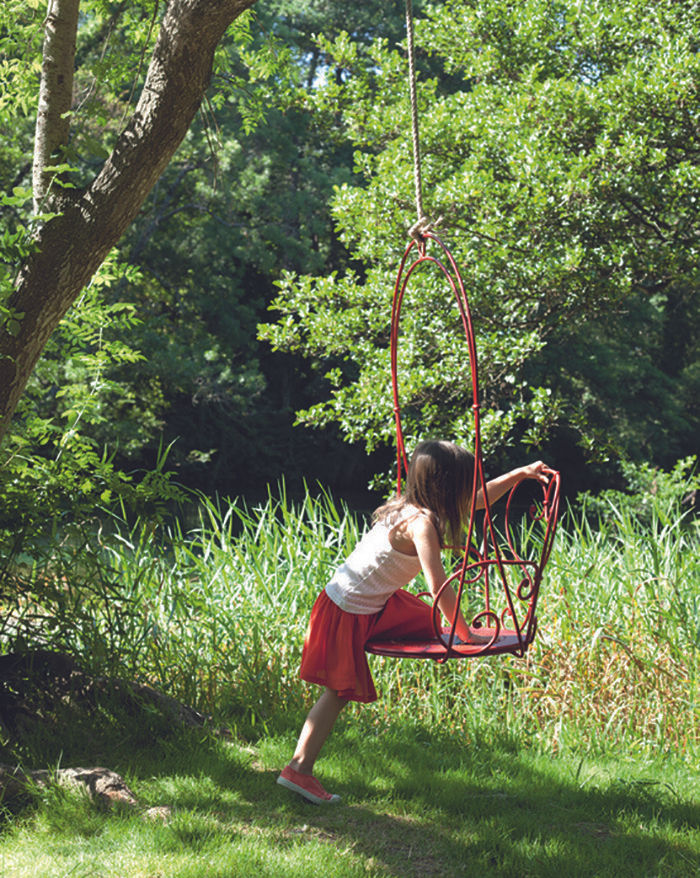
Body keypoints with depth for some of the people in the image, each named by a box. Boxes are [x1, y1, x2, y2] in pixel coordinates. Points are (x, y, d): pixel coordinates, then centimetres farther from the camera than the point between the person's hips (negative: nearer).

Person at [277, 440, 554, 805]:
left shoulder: (411, 507, 3)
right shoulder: (421, 524, -25)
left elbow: (479, 500, 19)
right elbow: (439, 588, -28)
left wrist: (520, 474, 17)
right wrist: (466, 635, -19)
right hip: (347, 613, -9)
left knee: (431, 623, 16)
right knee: (341, 690, -2)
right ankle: (299, 769, 3)